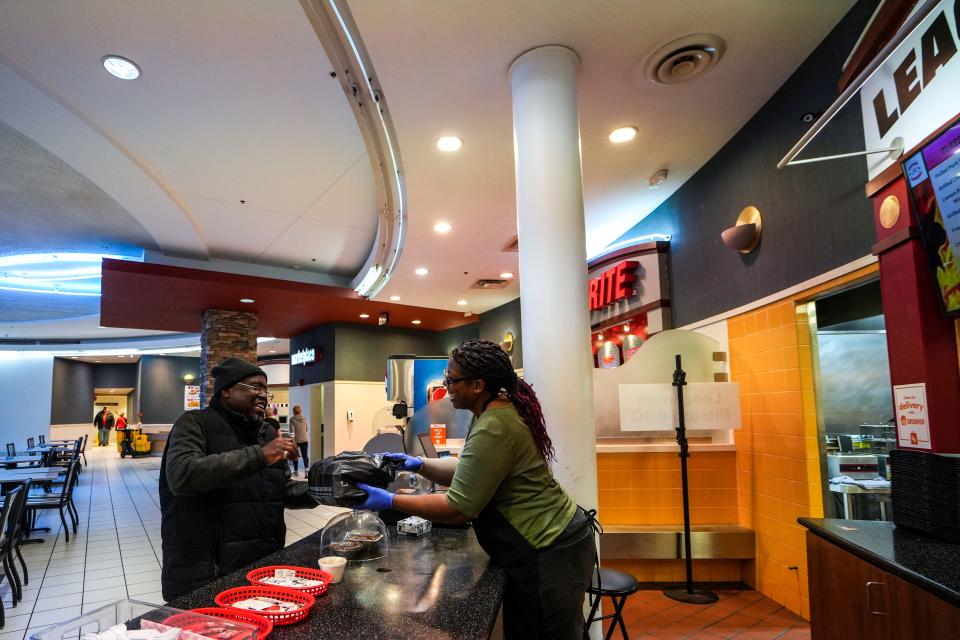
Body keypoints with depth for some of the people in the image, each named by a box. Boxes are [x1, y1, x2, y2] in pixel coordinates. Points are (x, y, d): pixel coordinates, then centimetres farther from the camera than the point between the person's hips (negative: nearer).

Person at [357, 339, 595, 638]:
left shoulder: (493, 431, -26)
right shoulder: (503, 409, 5)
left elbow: (458, 508, -22)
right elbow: (468, 471, 13)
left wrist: (390, 501, -17)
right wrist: (419, 464, 2)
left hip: (549, 556, -10)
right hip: (545, 547, 10)